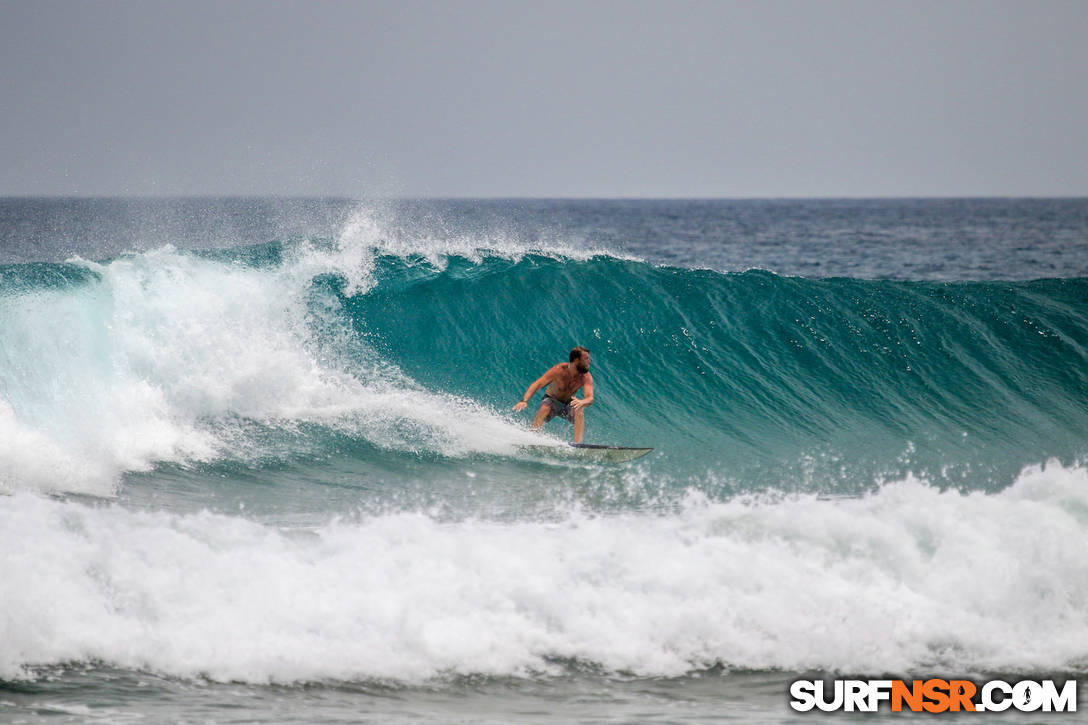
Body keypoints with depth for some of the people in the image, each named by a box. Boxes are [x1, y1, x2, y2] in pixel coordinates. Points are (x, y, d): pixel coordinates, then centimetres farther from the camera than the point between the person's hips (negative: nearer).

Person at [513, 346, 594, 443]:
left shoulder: (586, 377, -20)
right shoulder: (559, 370, -26)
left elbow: (590, 399, -32)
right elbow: (537, 384, -29)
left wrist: (581, 402, -57)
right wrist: (524, 401, -44)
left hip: (568, 404, 2)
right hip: (551, 400, -2)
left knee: (579, 411, -30)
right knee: (544, 409, -34)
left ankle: (577, 444, -32)